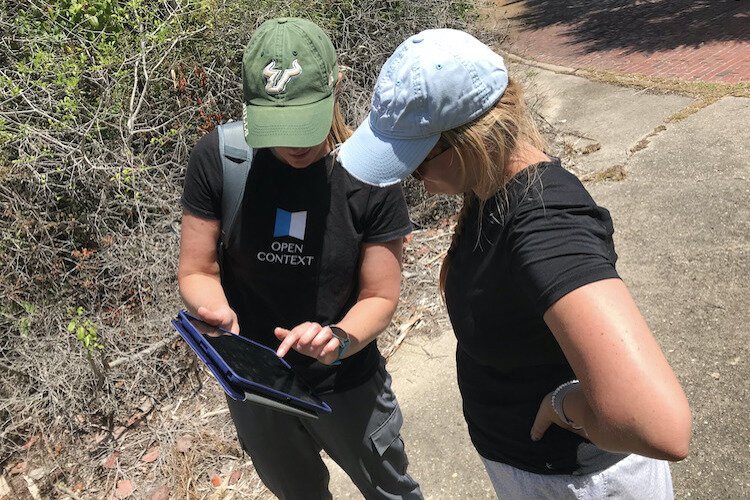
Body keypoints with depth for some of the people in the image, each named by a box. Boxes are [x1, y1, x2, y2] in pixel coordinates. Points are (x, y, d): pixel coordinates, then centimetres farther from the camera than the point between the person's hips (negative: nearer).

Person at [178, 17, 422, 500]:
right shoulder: (217, 158, -19)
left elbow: (379, 297, -14)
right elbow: (197, 272, -10)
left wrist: (340, 338, -35)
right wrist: (218, 312, -32)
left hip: (347, 386, -1)